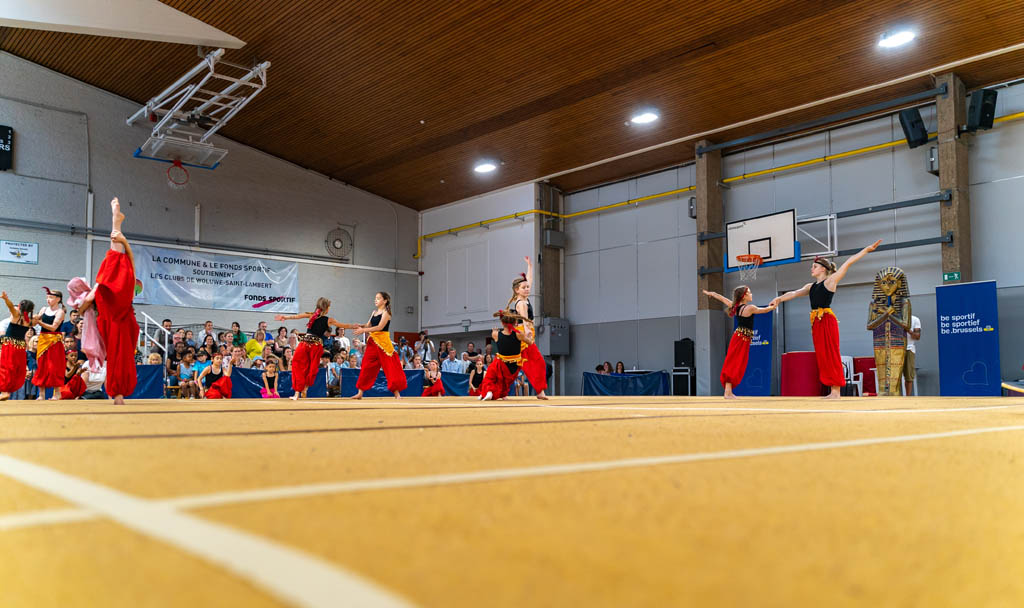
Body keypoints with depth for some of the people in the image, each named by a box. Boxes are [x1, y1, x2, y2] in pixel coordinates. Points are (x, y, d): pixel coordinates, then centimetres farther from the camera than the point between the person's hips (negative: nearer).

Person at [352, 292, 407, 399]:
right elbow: (368, 325, 12)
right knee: (367, 366, 5)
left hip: (383, 342, -7)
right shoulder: (374, 312, 16)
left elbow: (380, 327, -15)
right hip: (373, 342, 7)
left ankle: (397, 393, -1)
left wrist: (364, 330, -16)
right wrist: (360, 326, -8)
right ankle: (360, 392, 11)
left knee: (389, 366, -6)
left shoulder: (386, 312, -6)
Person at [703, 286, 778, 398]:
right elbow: (765, 310, 2)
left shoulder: (735, 306, 7)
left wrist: (710, 293, 36)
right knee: (734, 364, -9)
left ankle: (728, 391, 9)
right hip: (742, 339, -8)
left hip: (738, 338, 8)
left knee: (734, 365, 8)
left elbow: (722, 298, 20)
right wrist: (773, 306, 23)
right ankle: (728, 393, -12)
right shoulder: (750, 308, -13)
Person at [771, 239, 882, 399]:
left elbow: (848, 263, -2)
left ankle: (836, 391, -5)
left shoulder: (830, 281, 0)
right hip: (816, 322, 7)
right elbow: (795, 293, 10)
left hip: (827, 320, -7)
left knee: (831, 355, -7)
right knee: (822, 355, 6)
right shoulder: (811, 287, 20)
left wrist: (866, 250, -4)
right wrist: (780, 298, -9)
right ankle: (832, 390, 11)